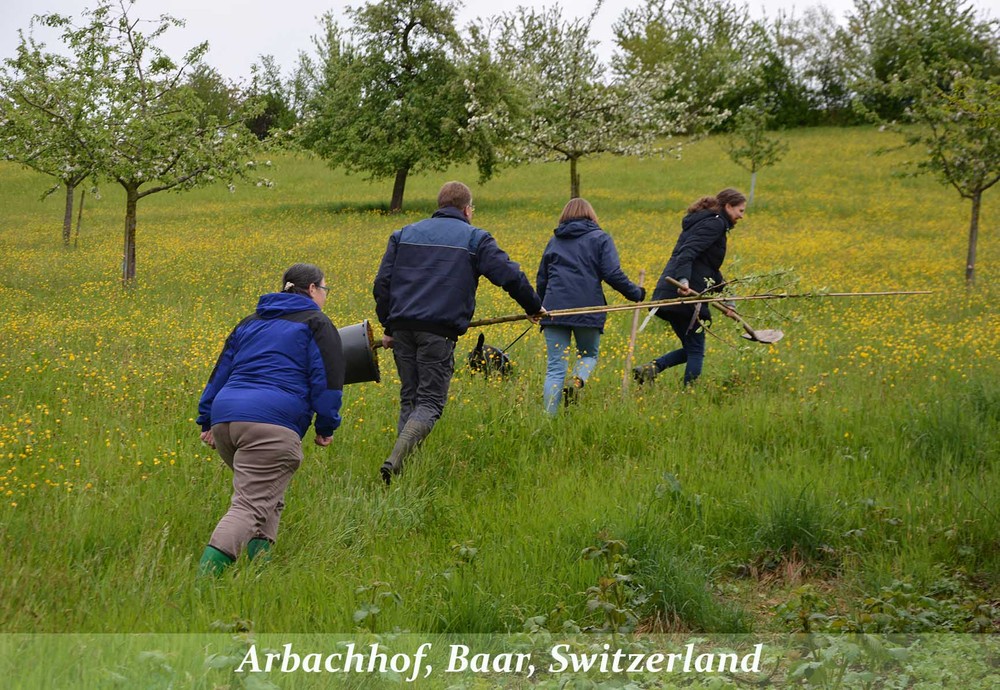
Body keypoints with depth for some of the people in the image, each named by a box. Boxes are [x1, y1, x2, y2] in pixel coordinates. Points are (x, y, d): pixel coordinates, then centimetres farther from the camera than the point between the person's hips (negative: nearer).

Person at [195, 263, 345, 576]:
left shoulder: (250, 323, 28)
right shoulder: (316, 324, 10)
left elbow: (221, 371, 27)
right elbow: (327, 378, 1)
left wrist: (207, 420, 29)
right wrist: (326, 426, 7)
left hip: (224, 417, 7)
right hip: (272, 424, -7)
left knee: (267, 493, 24)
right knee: (251, 506, -13)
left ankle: (258, 557, 11)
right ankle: (206, 574, -30)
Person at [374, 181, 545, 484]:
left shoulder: (405, 234, 20)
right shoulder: (474, 238, 7)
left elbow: (382, 283, 15)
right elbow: (510, 276, 1)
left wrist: (388, 327, 21)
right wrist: (534, 307, 17)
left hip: (402, 327, 4)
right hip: (439, 331, -4)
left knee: (409, 399, 15)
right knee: (430, 404, -3)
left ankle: (403, 462, 9)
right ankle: (395, 459, -22)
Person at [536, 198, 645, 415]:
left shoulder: (555, 240, 20)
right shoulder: (600, 238, 8)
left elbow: (541, 281, 21)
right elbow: (613, 274, -5)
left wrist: (541, 307, 33)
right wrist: (636, 294, 7)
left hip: (555, 308, 2)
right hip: (587, 308, -2)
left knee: (555, 366, 2)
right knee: (589, 354, 20)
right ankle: (577, 380, -13)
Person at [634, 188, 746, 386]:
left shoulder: (703, 221, 27)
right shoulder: (715, 223, -5)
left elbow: (710, 267, 31)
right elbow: (688, 252, -21)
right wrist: (683, 280, -35)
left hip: (668, 294, 9)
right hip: (685, 294, -9)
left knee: (690, 349, 14)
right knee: (696, 351, -1)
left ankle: (651, 367, -3)